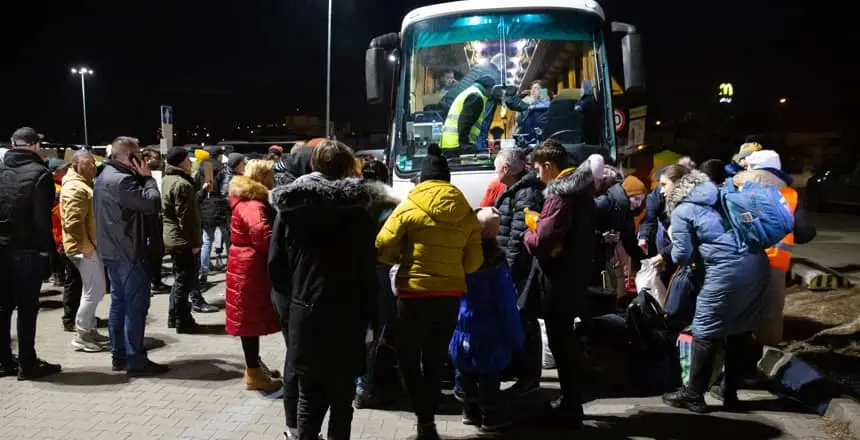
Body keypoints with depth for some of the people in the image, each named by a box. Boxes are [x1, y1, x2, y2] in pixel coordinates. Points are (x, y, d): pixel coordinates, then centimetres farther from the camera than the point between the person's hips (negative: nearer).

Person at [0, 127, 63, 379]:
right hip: (28, 249, -6)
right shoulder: (40, 173, -11)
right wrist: (47, 246, -10)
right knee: (27, 306, -1)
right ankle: (27, 364, 3)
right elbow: (43, 217, -16)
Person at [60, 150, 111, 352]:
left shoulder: (85, 184, 18)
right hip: (85, 248, -11)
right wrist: (86, 247, -22)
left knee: (94, 291, 15)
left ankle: (90, 330, 23)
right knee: (94, 291, -7)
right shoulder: (75, 188, -16)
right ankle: (81, 335, 0)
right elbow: (74, 223, -25)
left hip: (92, 246, 11)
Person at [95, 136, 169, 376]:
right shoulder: (121, 180, -19)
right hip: (129, 253, -11)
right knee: (136, 306, -6)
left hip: (113, 251, 11)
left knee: (119, 303, 14)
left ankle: (119, 356, 20)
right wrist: (148, 178, -11)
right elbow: (152, 203, -20)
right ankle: (136, 361, -3)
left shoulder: (104, 177, 15)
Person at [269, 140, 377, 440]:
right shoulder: (356, 209, -7)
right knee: (341, 395, 9)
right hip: (347, 314, -2)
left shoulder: (291, 205, 1)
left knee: (310, 393, 15)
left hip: (305, 311, 3)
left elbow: (275, 262, 2)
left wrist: (290, 300, 11)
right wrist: (367, 313, 0)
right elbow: (368, 269, -7)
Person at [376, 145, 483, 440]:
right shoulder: (467, 213, 1)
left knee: (409, 358, 11)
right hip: (451, 295, 4)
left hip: (415, 294, -3)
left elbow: (383, 248, -8)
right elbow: (474, 262, 3)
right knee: (435, 360, 16)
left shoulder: (408, 208, -8)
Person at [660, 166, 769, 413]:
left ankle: (693, 395, 11)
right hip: (757, 264, 8)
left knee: (706, 333, 3)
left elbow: (682, 256, -5)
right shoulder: (718, 196, 21)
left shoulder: (681, 212, -1)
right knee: (741, 331, 14)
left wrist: (673, 239, 16)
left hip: (726, 272, -8)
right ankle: (730, 394, 24)